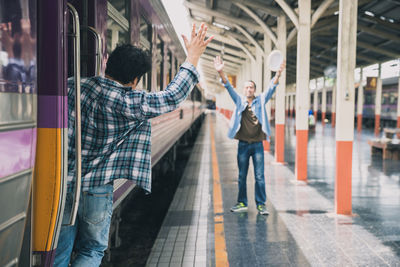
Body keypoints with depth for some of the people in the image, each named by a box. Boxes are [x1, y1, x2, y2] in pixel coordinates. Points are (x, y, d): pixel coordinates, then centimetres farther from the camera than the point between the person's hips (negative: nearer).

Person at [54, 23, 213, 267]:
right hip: (95, 190, -3)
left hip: (62, 183, 4)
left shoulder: (73, 86, -3)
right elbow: (172, 97, -5)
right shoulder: (129, 103, -14)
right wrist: (193, 57, 3)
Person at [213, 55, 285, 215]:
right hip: (243, 144, 1)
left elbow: (271, 88, -8)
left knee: (259, 176, 1)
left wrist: (278, 73, -26)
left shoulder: (261, 101, 5)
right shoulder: (239, 101, 5)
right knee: (242, 176, 9)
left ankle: (261, 204, 9)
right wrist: (221, 72, -23)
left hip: (257, 144, -1)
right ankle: (242, 203, 20)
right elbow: (229, 88, -7)